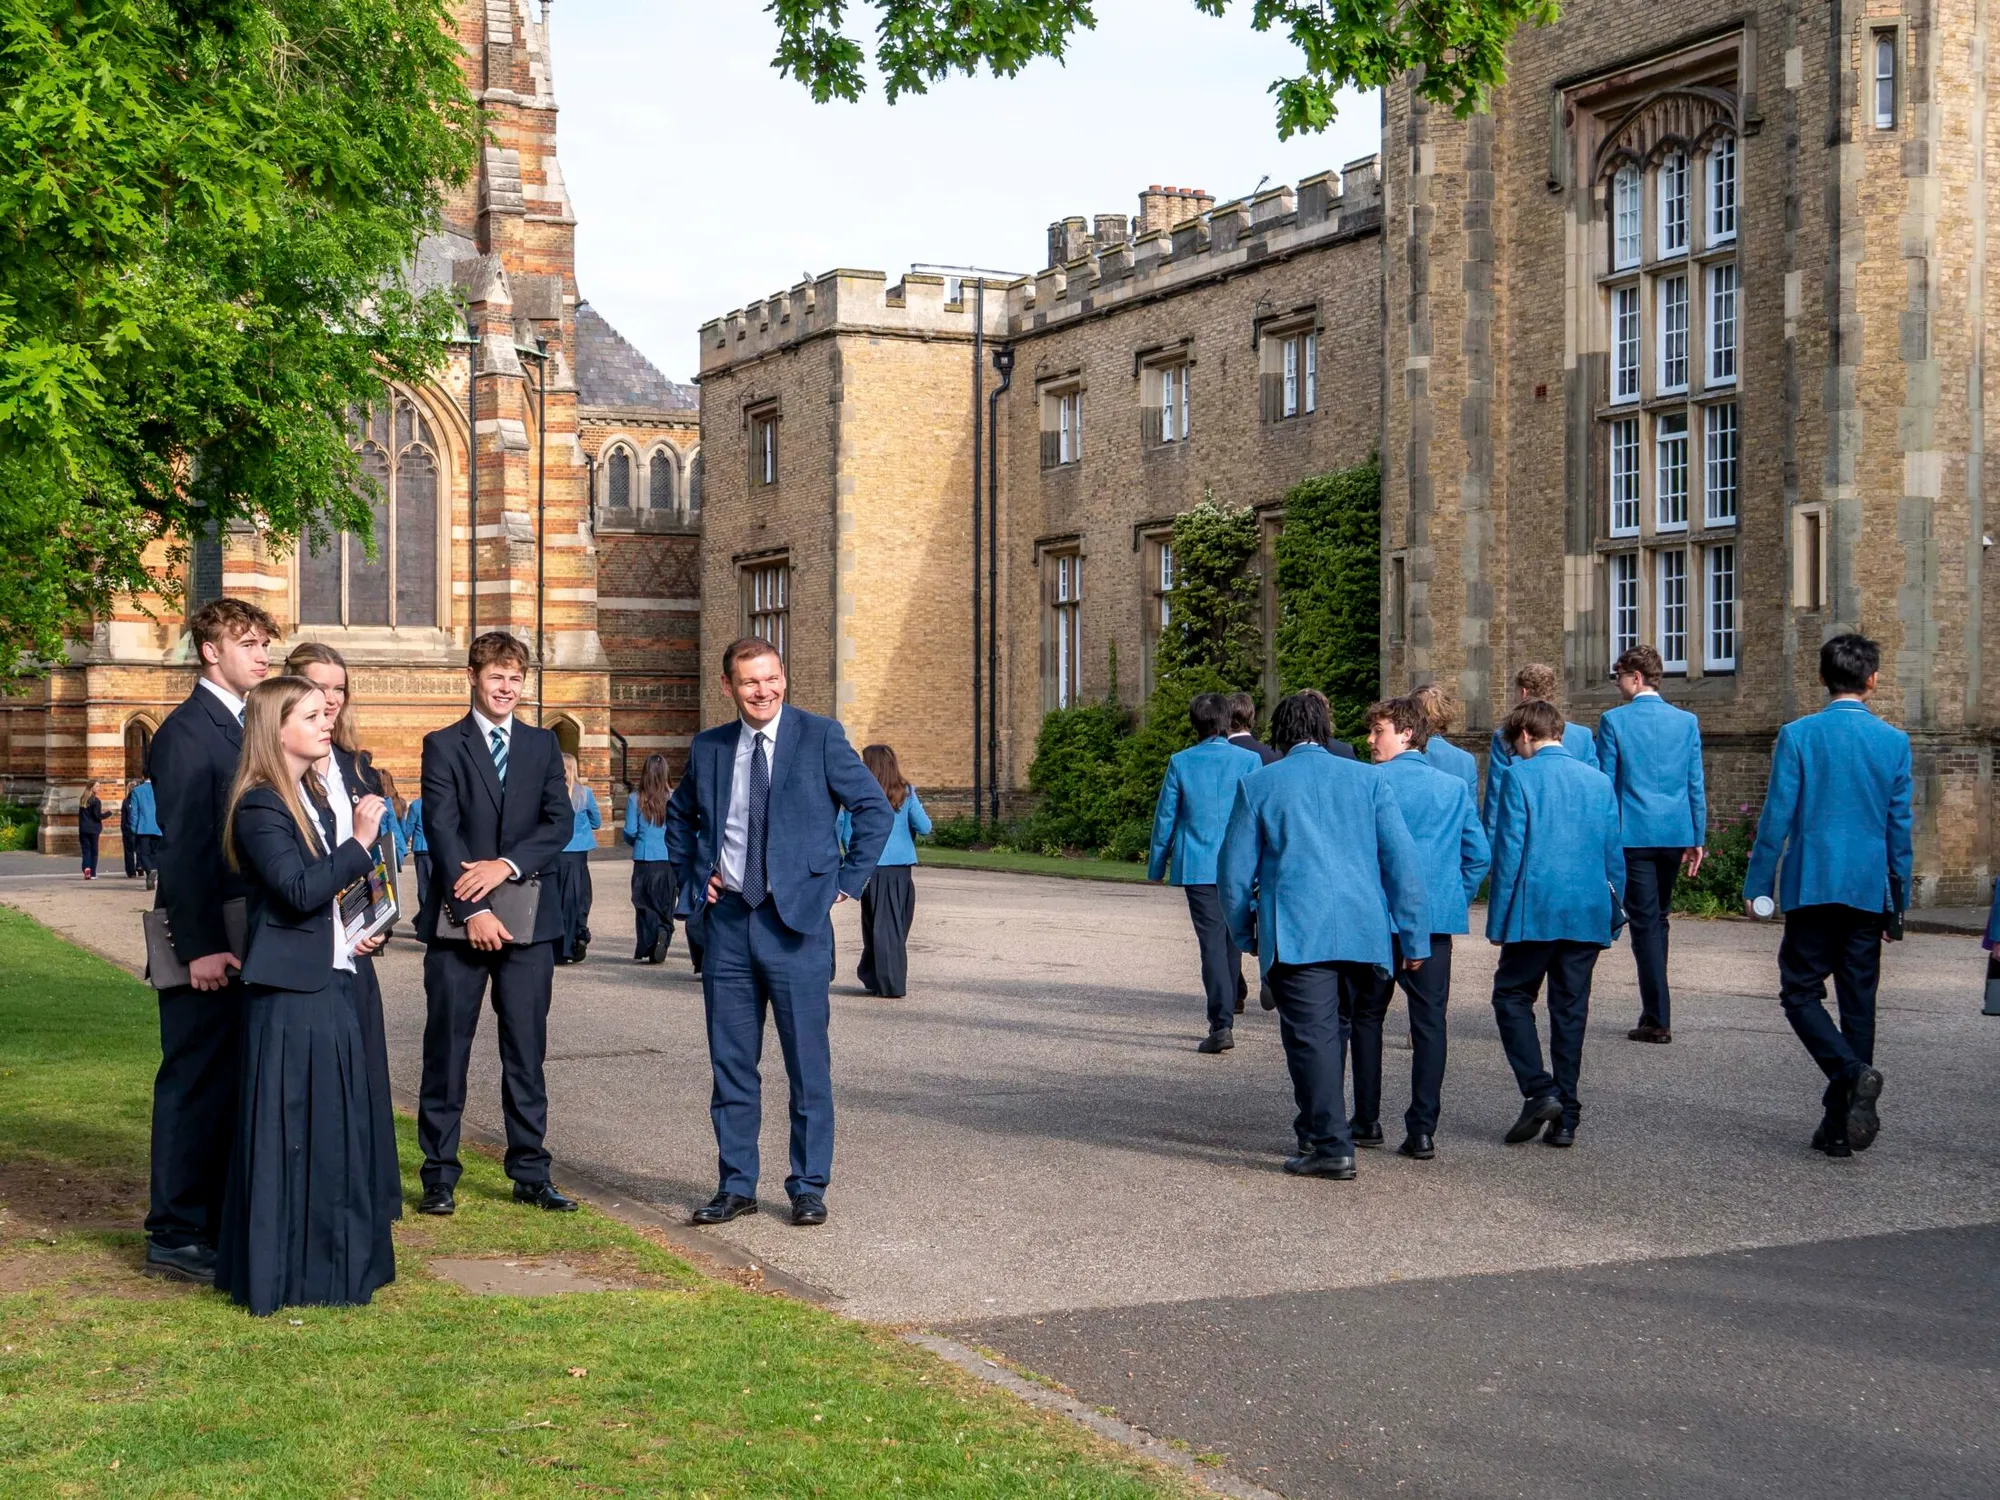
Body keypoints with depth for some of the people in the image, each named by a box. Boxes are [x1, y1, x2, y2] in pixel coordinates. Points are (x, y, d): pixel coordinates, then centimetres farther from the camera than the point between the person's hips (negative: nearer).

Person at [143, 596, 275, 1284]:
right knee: (194, 1084, -3)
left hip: (240, 939, 9)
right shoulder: (187, 731, -12)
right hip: (206, 943, -9)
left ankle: (218, 1220, 22)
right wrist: (200, 947, -21)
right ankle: (174, 1234, 5)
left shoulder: (243, 728, 15)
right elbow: (182, 848, -17)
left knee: (231, 1083, 13)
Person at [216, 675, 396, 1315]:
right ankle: (280, 1272, 5)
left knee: (343, 1123, 13)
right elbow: (299, 890, -23)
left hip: (343, 982, 9)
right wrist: (359, 843, -19)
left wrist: (369, 929, 9)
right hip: (292, 992, -9)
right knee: (290, 1128, -3)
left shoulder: (321, 794, 14)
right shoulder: (260, 806, -12)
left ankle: (339, 1258, 23)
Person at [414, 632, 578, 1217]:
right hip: (458, 924, -2)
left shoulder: (543, 745, 12)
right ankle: (439, 1176, 10)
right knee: (446, 1054, 2)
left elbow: (560, 823, 2)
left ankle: (531, 1174, 13)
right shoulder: (443, 745, 2)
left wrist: (507, 865, -14)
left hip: (527, 922, 3)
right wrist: (473, 910, -15)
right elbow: (441, 831, -7)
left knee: (527, 1054, 6)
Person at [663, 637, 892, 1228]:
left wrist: (846, 883, -3)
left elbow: (875, 808, 0)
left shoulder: (820, 736, -3)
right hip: (727, 920, 4)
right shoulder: (708, 748, 9)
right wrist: (695, 877, 12)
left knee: (808, 1065, 1)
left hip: (797, 920, -3)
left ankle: (808, 1187, 11)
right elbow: (680, 817, 25)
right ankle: (736, 1186, 17)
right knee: (731, 1064, 8)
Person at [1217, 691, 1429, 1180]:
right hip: (1361, 931, 4)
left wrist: (1242, 932, 22)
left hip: (1296, 933, -3)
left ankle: (1331, 1146, -10)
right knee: (1335, 1030, 18)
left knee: (1311, 1035, -3)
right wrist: (1414, 937, 7)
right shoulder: (1366, 780, 9)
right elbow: (1403, 860, 4)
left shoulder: (1257, 786, 4)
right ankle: (1317, 1132, 29)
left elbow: (1234, 868, 7)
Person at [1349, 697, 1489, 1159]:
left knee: (1366, 1015, 12)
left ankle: (1367, 1121, 15)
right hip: (1438, 918, 3)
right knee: (1429, 1021, 3)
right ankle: (1423, 1129, -2)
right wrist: (1454, 900, 14)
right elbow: (1478, 854, 6)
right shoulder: (1455, 787, 7)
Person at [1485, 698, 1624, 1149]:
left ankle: (1539, 1090, -7)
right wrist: (1612, 920, 19)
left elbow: (1508, 852, -8)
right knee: (1570, 1010, 9)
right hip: (1588, 915, 5)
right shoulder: (1599, 782, 10)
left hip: (1535, 912, -5)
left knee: (1512, 996, 9)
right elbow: (1614, 857, 12)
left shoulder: (1520, 777, -5)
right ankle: (1565, 1119, 10)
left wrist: (1497, 920, -3)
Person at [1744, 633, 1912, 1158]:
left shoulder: (1798, 735, -5)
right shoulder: (1894, 741, 2)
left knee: (1801, 992, 4)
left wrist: (1756, 884, 2)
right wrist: (1899, 899, 17)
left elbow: (1777, 815, -6)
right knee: (1858, 1002, 8)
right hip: (1870, 891, 3)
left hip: (1813, 886, -3)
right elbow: (1899, 826, 7)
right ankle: (1839, 1125, 10)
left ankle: (1852, 1073, -22)